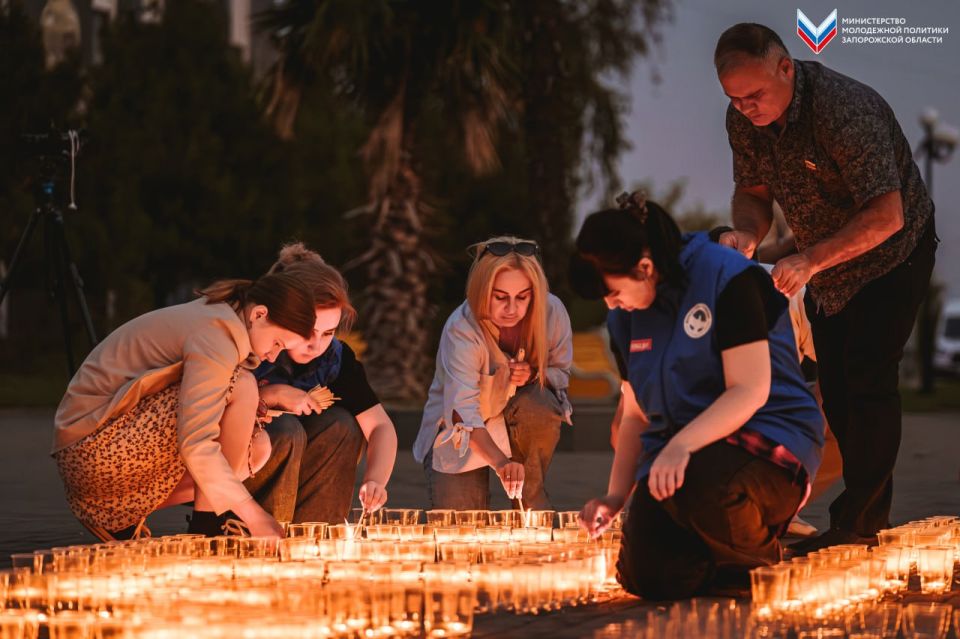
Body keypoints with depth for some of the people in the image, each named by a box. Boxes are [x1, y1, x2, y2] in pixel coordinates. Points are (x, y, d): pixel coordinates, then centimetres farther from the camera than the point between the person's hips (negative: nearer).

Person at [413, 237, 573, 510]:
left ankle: (531, 498, -9)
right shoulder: (461, 330, -30)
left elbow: (561, 372, 0)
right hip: (457, 427, -3)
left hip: (513, 414, 3)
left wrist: (533, 374, -26)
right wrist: (500, 461, -55)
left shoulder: (551, 312, -18)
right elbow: (463, 412, -39)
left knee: (541, 407, -34)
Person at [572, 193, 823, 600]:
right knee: (646, 577, -17)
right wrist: (615, 496, 5)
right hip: (678, 454, 7)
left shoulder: (726, 276, -12)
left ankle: (762, 559, -5)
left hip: (769, 440, -7)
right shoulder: (626, 318, 11)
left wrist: (681, 445, -32)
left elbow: (750, 391, -18)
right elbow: (636, 416, 18)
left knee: (704, 487, -41)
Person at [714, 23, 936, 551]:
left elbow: (886, 215, -38)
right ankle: (868, 510, 18)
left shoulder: (845, 110, -35)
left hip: (890, 254, -7)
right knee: (836, 387, 8)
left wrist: (810, 261, -44)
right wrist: (746, 234, -21)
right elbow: (753, 192, 2)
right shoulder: (744, 119, -12)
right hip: (826, 260, 8)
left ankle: (859, 521, -9)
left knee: (868, 378, -14)